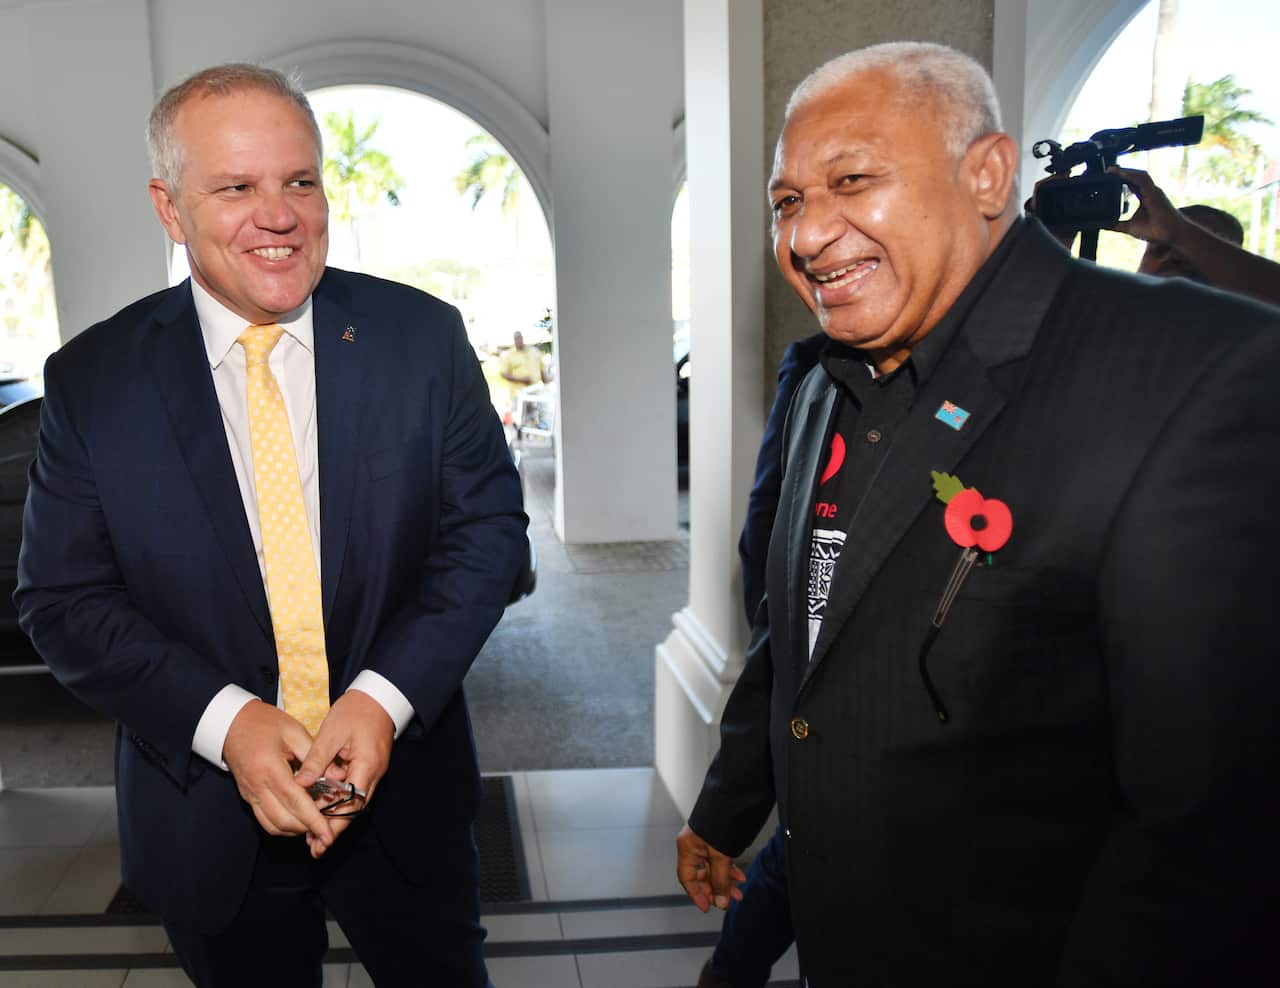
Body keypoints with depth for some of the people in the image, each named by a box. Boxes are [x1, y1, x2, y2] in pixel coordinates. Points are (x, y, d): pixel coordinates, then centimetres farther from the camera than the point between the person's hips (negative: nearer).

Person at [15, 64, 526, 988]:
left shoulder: (421, 336, -8)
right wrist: (224, 722, -18)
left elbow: (487, 527, -6)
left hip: (405, 791, 0)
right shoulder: (92, 380, -6)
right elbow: (64, 598, -4)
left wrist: (382, 699, -18)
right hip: (208, 815, 0)